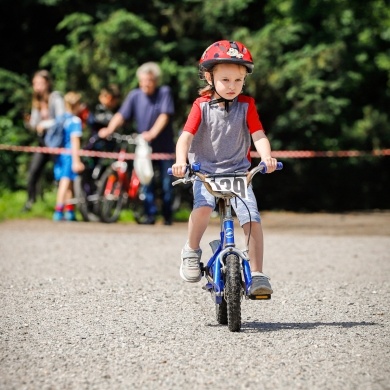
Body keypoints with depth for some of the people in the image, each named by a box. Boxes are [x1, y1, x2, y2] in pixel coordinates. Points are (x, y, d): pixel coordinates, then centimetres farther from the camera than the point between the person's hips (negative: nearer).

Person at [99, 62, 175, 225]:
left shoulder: (164, 93, -5)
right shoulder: (135, 95, 0)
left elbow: (164, 116, -18)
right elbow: (121, 115, -8)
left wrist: (152, 133, -34)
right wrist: (109, 129, -27)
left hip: (164, 146, -2)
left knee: (167, 183, 1)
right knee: (147, 182, -4)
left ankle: (167, 216, 15)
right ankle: (150, 214, 5)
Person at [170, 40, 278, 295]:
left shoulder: (246, 105, 0)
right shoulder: (202, 106, -4)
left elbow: (259, 136, -7)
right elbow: (186, 137, -12)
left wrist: (267, 157, -28)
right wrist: (180, 161, -32)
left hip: (238, 172, 2)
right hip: (205, 171, -1)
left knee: (252, 219, -17)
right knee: (204, 206, -31)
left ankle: (257, 274, -8)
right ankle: (192, 251, -4)